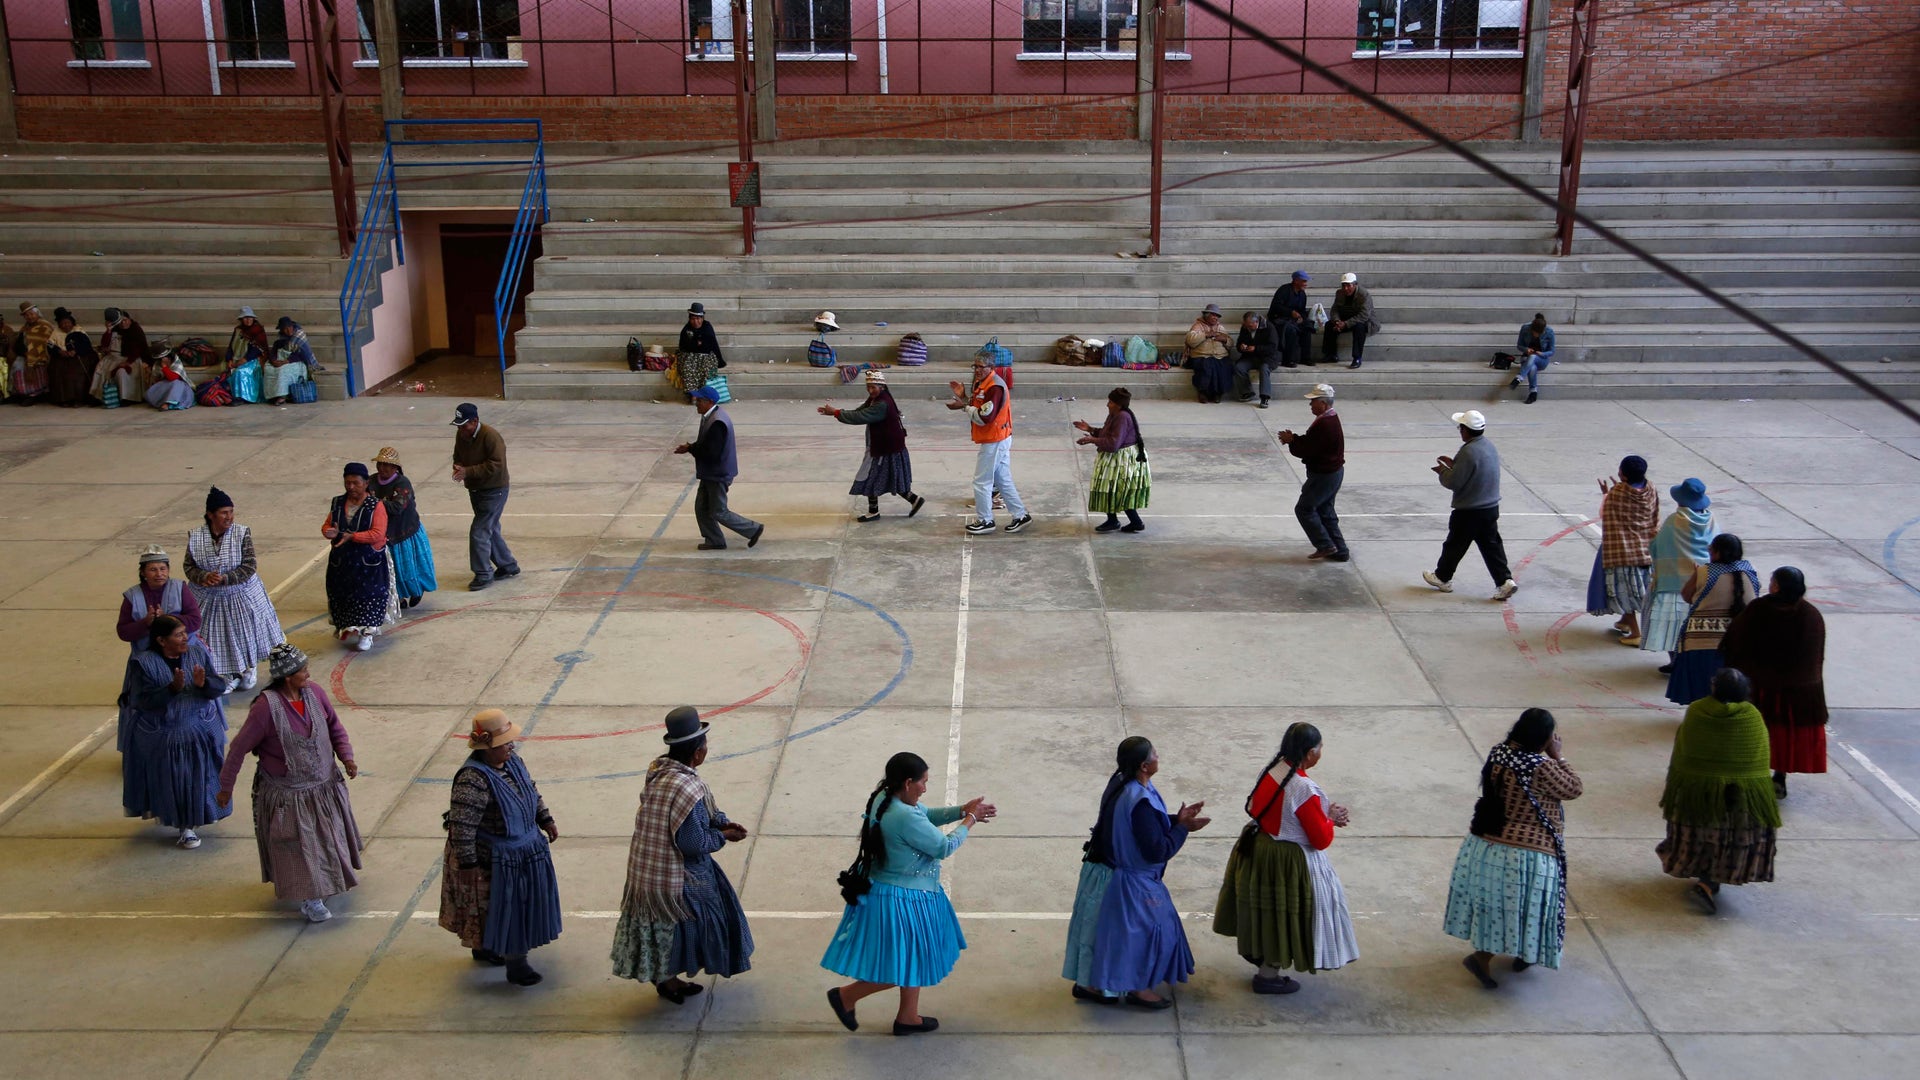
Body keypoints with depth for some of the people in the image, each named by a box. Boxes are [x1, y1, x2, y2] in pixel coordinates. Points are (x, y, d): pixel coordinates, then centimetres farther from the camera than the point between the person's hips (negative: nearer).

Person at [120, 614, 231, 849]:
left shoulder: (198, 653, -3)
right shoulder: (142, 663, -13)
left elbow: (220, 686, -6)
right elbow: (144, 700, -19)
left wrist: (203, 683, -28)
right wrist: (173, 688, -32)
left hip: (200, 733, 3)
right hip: (162, 738, -3)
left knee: (198, 777, 8)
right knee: (169, 781, 6)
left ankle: (189, 826, 25)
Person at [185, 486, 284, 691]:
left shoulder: (242, 533, -13)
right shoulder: (195, 537, -8)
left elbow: (250, 567, -15)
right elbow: (189, 566, -3)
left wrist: (224, 578, -26)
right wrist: (204, 577, -24)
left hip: (241, 596, -1)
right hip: (209, 599, 1)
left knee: (245, 633, 14)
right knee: (215, 639, 9)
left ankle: (248, 670, 38)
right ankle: (227, 675, 29)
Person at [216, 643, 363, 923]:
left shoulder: (314, 692, -11)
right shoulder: (266, 706, -26)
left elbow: (335, 727, 4)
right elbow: (239, 748, -16)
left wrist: (346, 757, -10)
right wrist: (226, 787, -8)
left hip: (323, 784, 6)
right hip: (288, 793, -6)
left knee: (327, 837, 22)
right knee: (297, 844, 6)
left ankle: (327, 877, 46)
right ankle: (309, 899, 21)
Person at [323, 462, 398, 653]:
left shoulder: (376, 505, -11)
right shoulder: (338, 503, 5)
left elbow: (378, 534, -19)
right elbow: (326, 525, 9)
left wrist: (352, 537, -27)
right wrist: (330, 532, -16)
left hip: (368, 561, -5)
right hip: (341, 559, 5)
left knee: (368, 594, -4)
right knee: (341, 593, 13)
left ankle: (366, 633, 5)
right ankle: (344, 626, 33)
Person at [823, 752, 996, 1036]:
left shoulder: (885, 798, -4)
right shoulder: (905, 818, -33)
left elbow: (925, 815, 11)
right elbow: (944, 847, -22)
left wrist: (961, 810, 0)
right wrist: (969, 820, -9)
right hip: (900, 900, -10)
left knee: (915, 957, 24)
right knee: (901, 968, 7)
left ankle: (908, 1017, 38)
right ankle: (846, 995, 18)